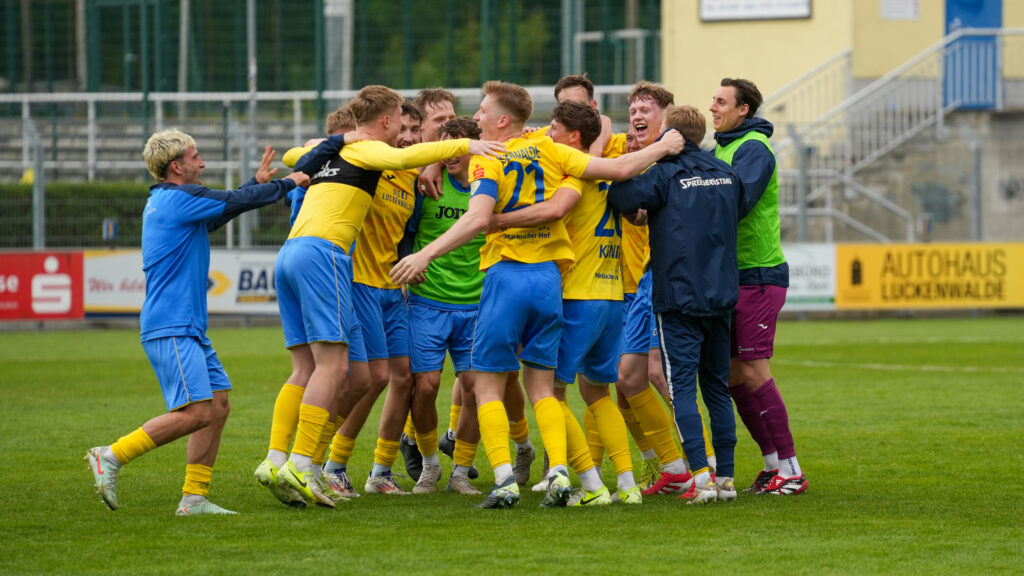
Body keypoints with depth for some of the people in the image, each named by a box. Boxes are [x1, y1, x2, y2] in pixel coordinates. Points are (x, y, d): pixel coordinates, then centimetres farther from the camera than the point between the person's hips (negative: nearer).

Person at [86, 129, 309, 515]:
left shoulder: (161, 202, 19)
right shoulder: (180, 196, -10)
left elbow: (217, 215, 34)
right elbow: (239, 202, -7)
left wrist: (257, 183, 35)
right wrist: (288, 183, 9)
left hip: (188, 329, 10)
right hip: (171, 328, -10)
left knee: (218, 405, 6)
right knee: (196, 411, -17)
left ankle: (194, 498, 4)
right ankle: (112, 457, -12)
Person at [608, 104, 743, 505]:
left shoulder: (666, 175, -10)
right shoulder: (726, 173, 9)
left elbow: (621, 197, -23)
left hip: (678, 296, -6)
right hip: (722, 296, 6)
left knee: (682, 388, -5)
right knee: (717, 387, 13)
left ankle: (701, 476, -16)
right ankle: (725, 477, 12)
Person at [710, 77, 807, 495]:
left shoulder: (753, 149, -12)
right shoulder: (720, 149, 17)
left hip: (757, 276, -9)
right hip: (729, 277, 9)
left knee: (753, 373, -10)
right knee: (732, 376, 8)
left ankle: (790, 470, -6)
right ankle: (773, 462, 15)